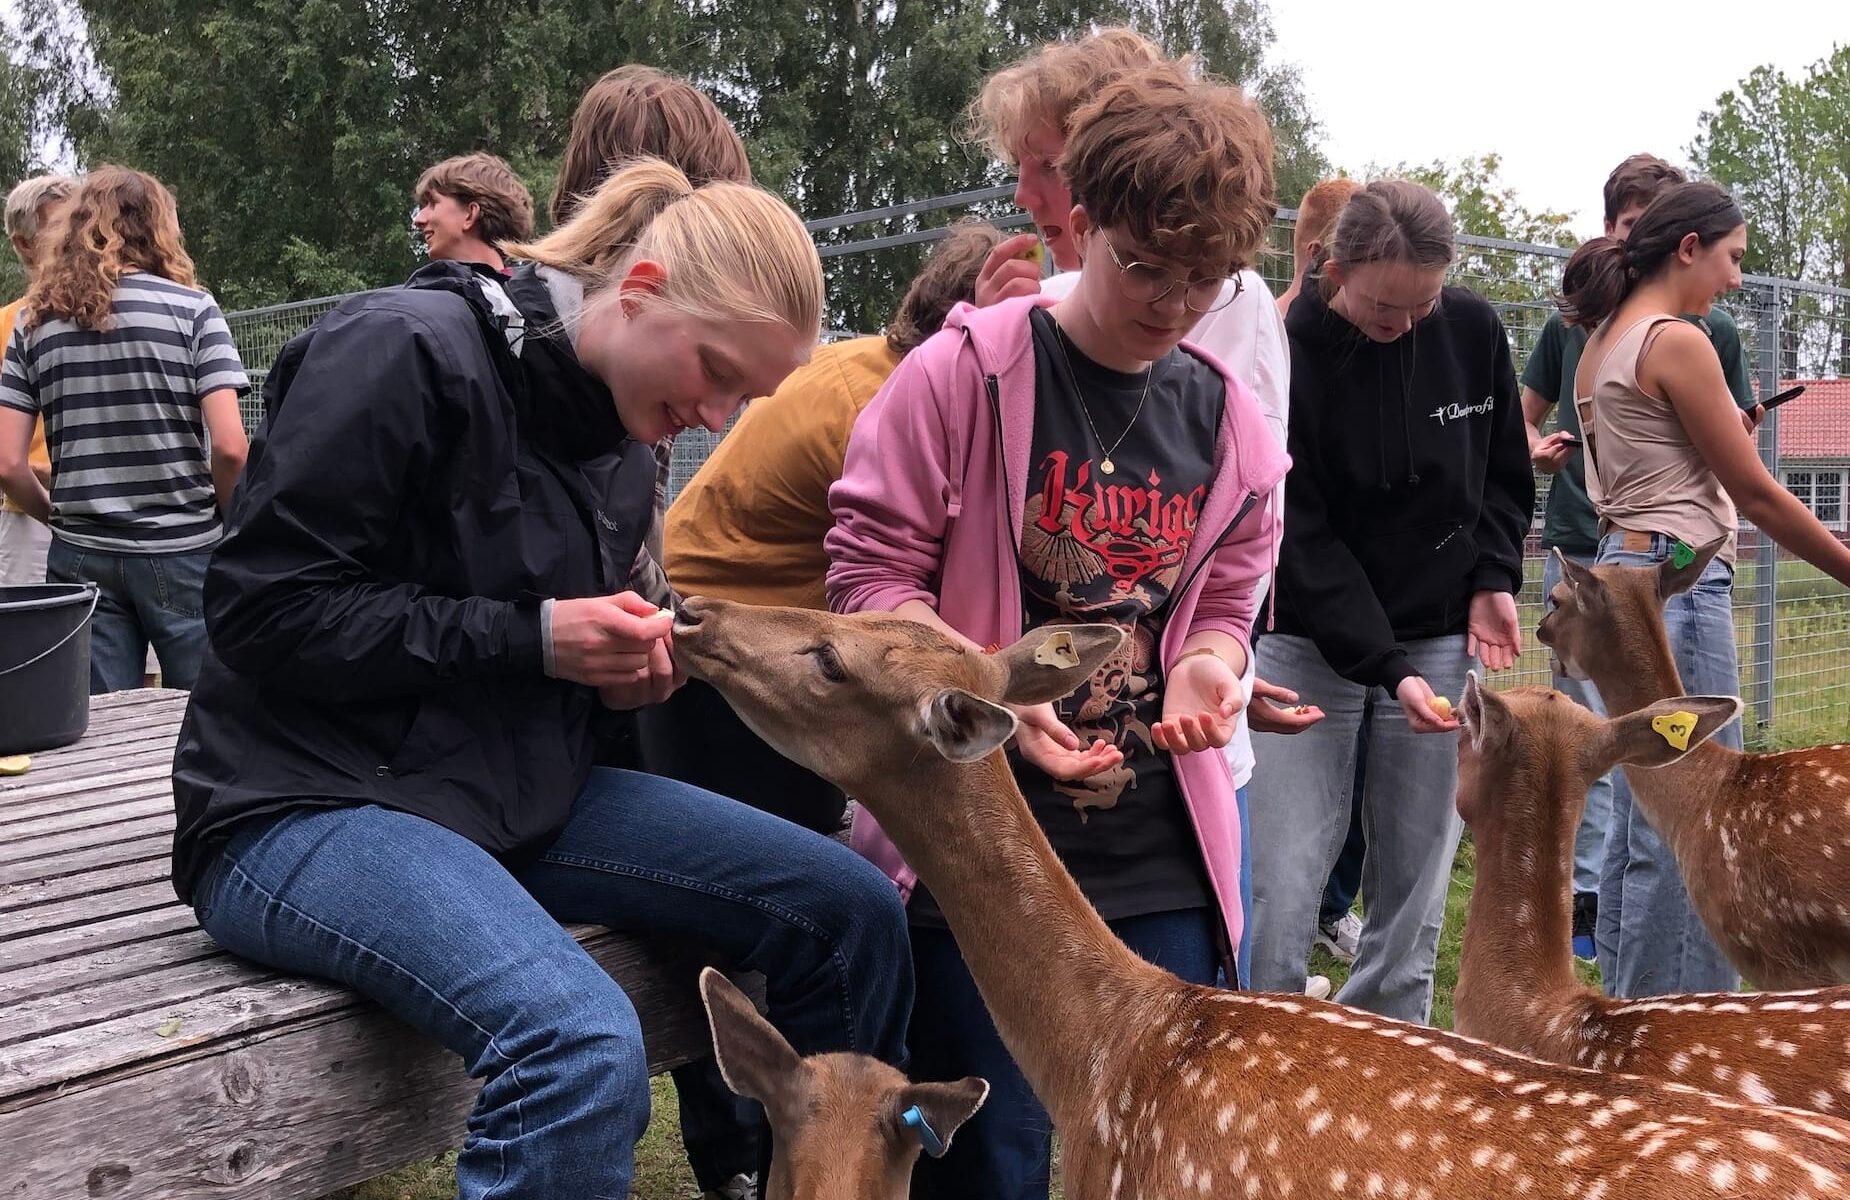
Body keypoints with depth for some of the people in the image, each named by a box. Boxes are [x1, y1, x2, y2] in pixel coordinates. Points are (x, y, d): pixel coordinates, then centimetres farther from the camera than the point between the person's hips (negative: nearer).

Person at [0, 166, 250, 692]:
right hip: (183, 553, -3)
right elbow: (229, 447, -13)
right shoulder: (192, 308, -3)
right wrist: (223, 515, 5)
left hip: (81, 557, 3)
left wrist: (60, 517, 17)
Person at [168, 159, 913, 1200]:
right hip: (312, 805, -8)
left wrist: (622, 669, -3)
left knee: (855, 912, -3)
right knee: (584, 1047, -35)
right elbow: (264, 607, -17)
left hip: (524, 797, 8)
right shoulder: (412, 350, -15)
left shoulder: (625, 452, 10)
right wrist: (534, 638, -20)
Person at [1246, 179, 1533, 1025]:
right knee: (1281, 886, -5)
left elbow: (1505, 473, 13)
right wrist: (1386, 669, -22)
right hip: (1312, 645, -3)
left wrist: (1494, 580, -3)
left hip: (1441, 640, 3)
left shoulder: (1472, 331, -3)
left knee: (1416, 886, 6)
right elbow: (1301, 540, -15)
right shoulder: (1285, 359, -15)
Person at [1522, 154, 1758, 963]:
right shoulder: (1572, 322, 6)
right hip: (1583, 556, 0)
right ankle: (1585, 897, 10)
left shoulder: (1711, 331, 5)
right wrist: (1536, 449, -6)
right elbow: (1521, 412, 16)